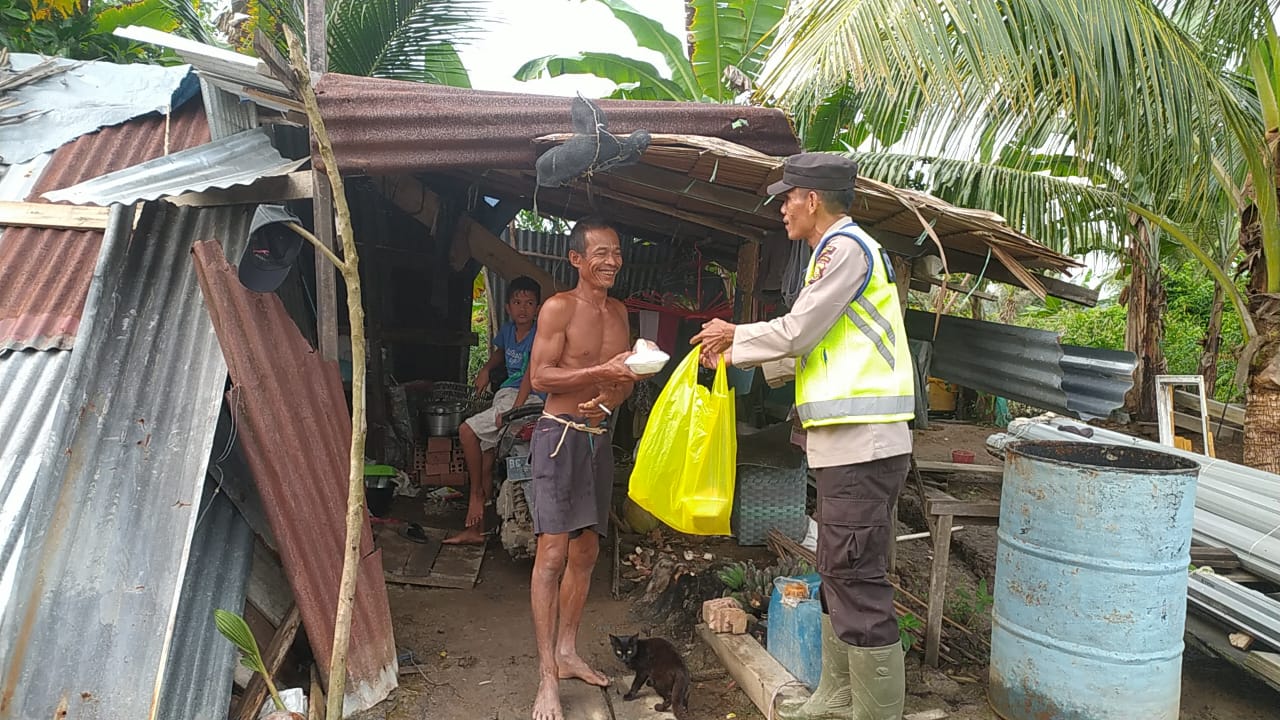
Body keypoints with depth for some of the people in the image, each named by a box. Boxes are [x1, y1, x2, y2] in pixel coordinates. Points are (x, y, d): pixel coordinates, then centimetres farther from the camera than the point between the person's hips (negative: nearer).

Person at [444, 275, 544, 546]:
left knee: (467, 431, -19)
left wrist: (514, 409, -32)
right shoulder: (507, 330, 10)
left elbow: (531, 372, -23)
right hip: (506, 394, 8)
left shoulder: (539, 334, -12)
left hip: (529, 399, -8)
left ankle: (477, 493, 1)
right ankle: (475, 528, 13)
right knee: (485, 461, 4)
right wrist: (486, 369, 13)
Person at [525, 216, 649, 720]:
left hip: (599, 437, 7)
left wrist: (608, 401, -5)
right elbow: (540, 376, -14)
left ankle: (567, 653, 26)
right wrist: (603, 371, -23)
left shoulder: (619, 312, 13)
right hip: (560, 433, -7)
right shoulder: (559, 307, -8)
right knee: (552, 553, -9)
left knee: (585, 551, 12)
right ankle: (547, 678, -3)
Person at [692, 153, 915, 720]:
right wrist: (737, 355, 20)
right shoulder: (838, 251, 22)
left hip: (862, 442, -11)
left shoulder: (846, 246, -10)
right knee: (838, 577, 16)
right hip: (845, 442, 11)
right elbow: (809, 349, 21)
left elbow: (796, 333, -13)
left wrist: (735, 335, 4)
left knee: (859, 585, -6)